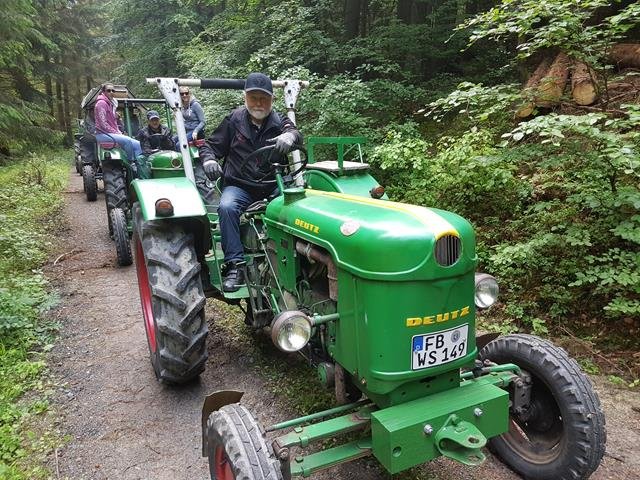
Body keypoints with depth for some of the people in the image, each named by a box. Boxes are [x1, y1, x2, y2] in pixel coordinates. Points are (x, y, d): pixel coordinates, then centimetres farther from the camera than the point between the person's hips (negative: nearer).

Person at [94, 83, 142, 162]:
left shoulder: (111, 104, 22)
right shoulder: (101, 103, -6)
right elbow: (103, 124, -14)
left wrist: (120, 133, 6)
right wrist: (117, 133, -14)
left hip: (113, 133, 9)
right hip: (103, 134, -9)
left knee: (137, 144, -11)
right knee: (127, 141, -32)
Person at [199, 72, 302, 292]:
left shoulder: (278, 121, 7)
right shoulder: (234, 120, 6)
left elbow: (294, 132, -14)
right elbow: (210, 146, 10)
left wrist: (290, 135, -40)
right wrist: (209, 160, -15)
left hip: (272, 186, 1)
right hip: (238, 185, -1)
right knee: (226, 207, -33)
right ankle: (235, 265, -28)